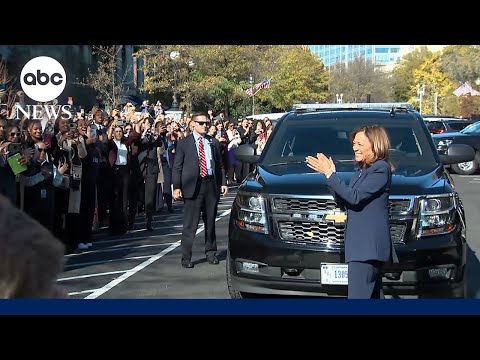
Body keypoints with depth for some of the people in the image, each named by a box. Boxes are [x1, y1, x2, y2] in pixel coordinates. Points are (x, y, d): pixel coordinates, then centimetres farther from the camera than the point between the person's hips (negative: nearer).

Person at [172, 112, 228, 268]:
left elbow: (220, 164, 15)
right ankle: (186, 257, 2)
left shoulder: (214, 142, 12)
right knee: (190, 224, -4)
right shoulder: (183, 143, 3)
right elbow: (177, 167, 0)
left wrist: (223, 182, 5)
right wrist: (176, 187, -9)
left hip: (211, 184, 4)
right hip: (192, 185, -3)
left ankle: (211, 253, 25)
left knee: (210, 222, 12)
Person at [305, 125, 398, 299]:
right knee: (374, 295, 15)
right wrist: (331, 174, 3)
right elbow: (343, 200, 15)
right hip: (361, 243, 10)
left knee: (358, 294, -12)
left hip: (369, 245, -10)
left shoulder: (380, 168, -11)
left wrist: (329, 174, -16)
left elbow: (355, 197, -20)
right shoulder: (362, 170, 18)